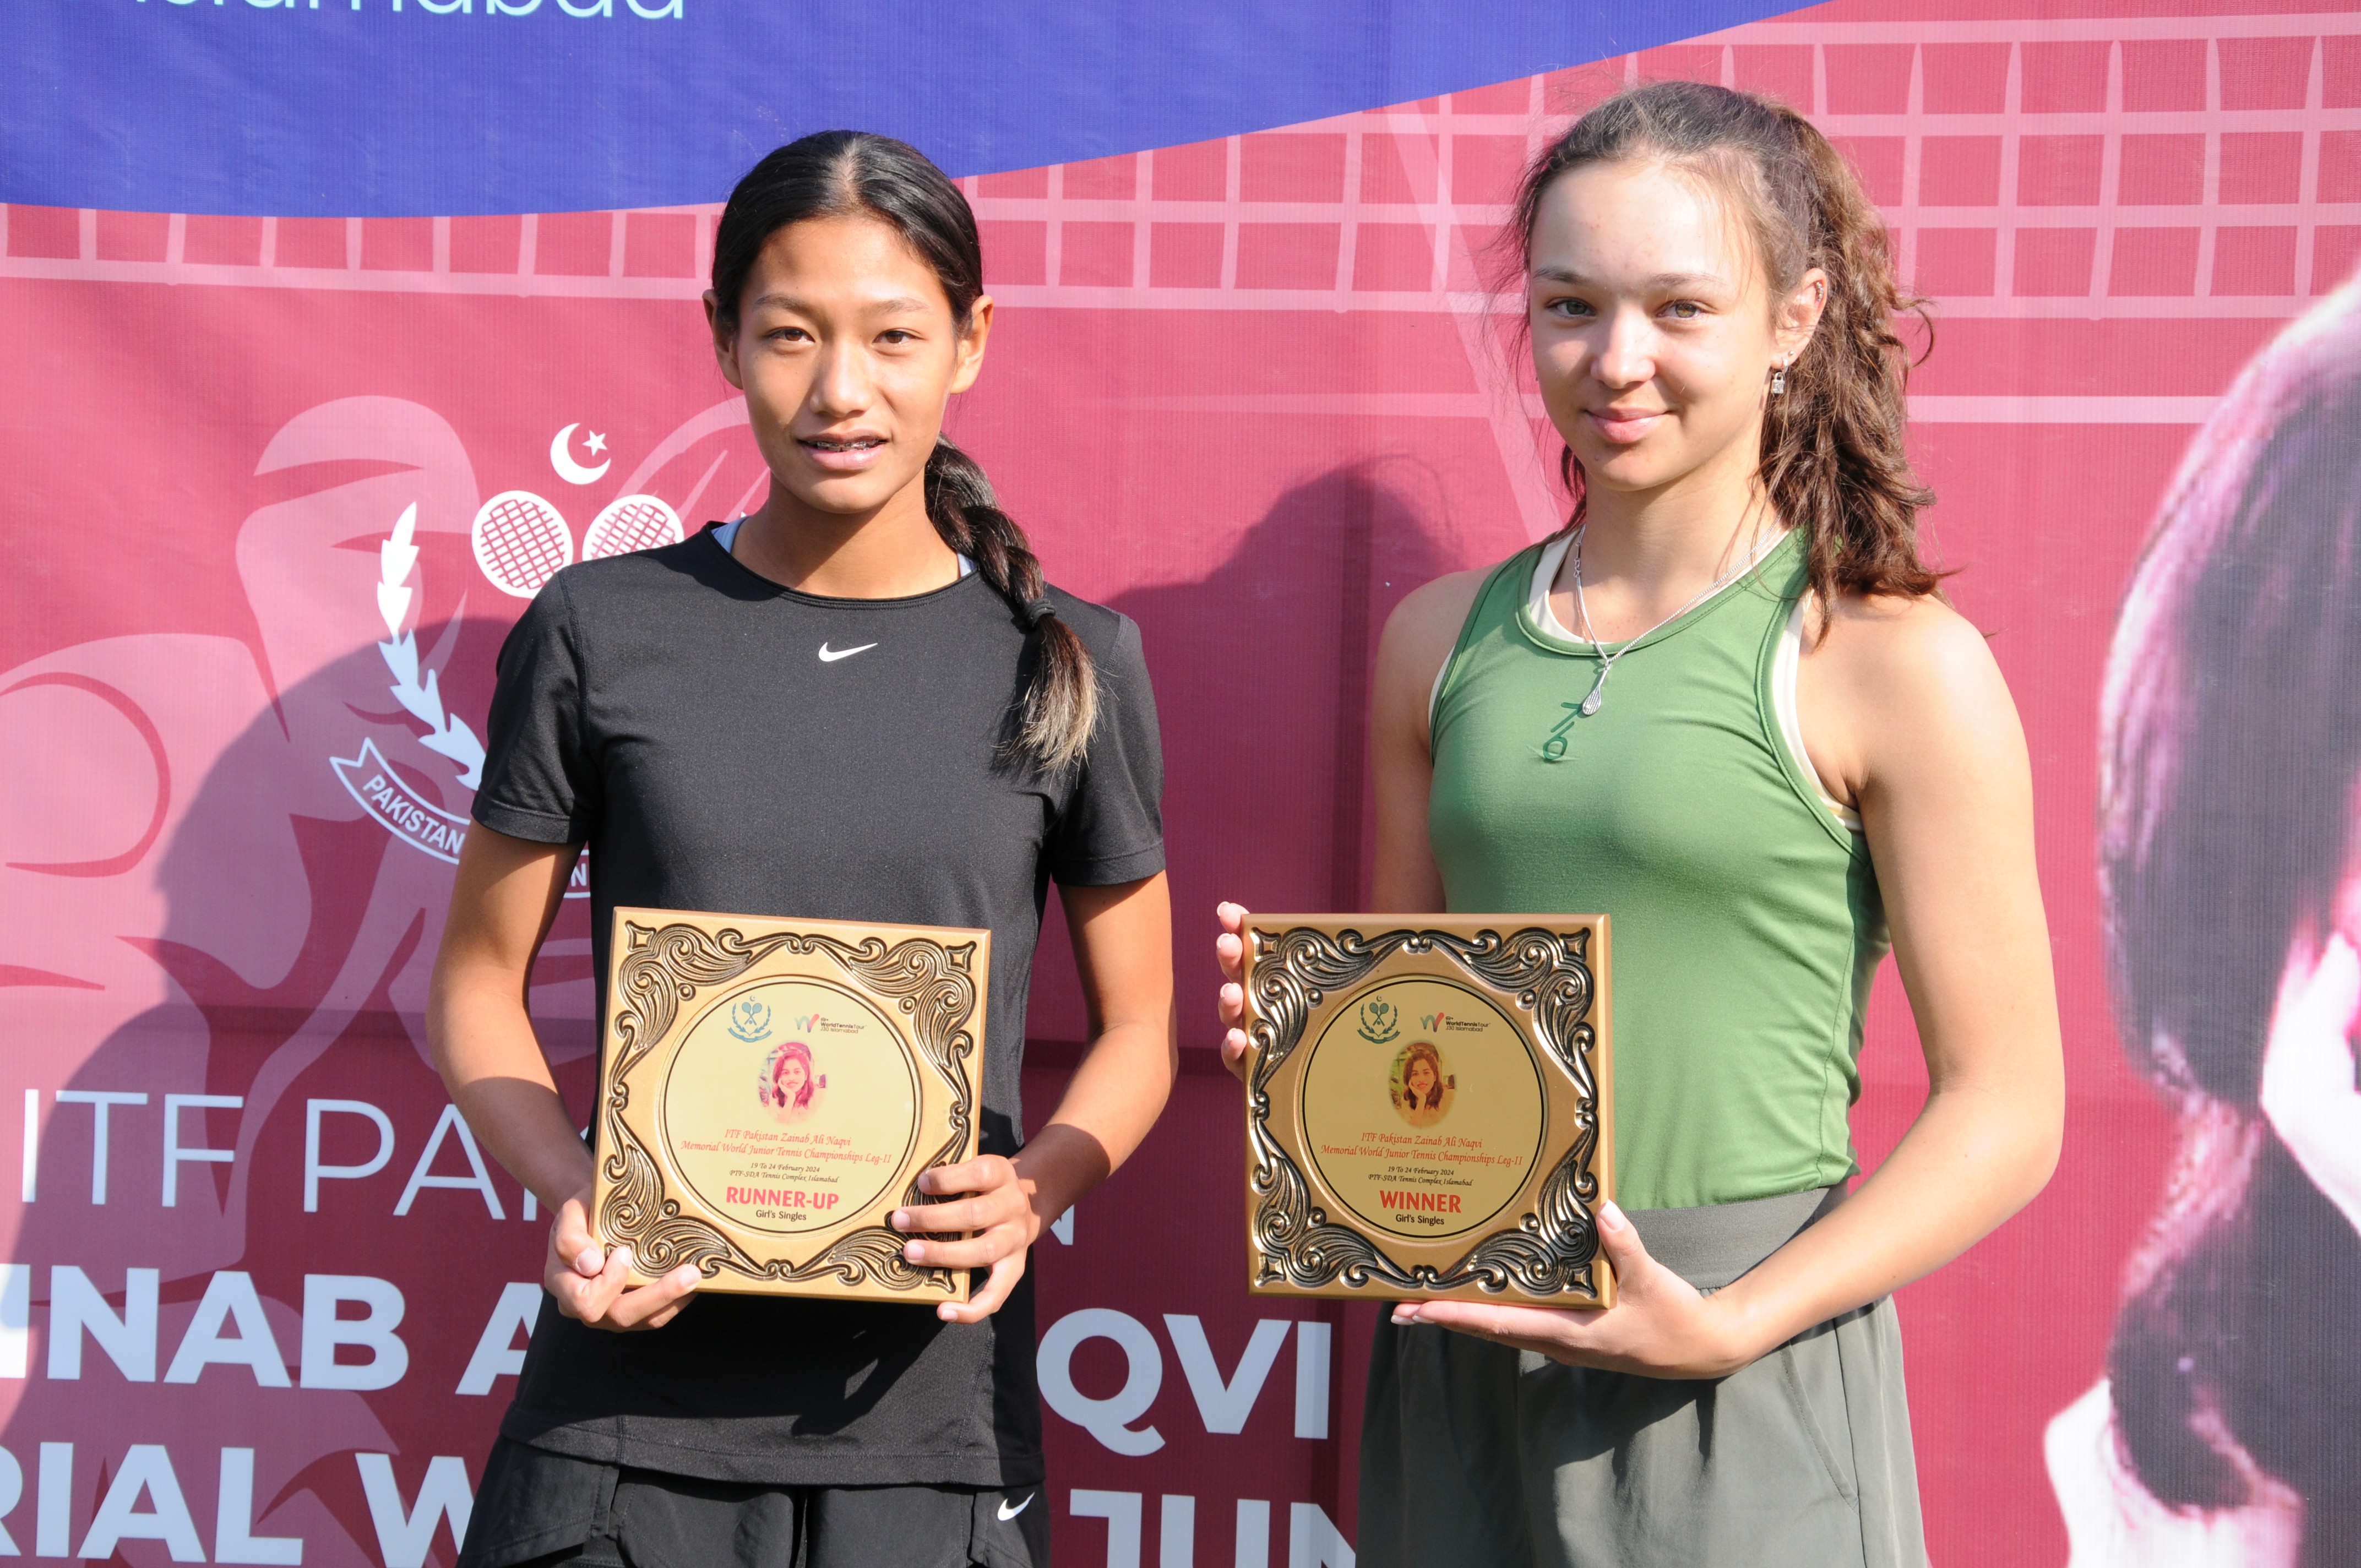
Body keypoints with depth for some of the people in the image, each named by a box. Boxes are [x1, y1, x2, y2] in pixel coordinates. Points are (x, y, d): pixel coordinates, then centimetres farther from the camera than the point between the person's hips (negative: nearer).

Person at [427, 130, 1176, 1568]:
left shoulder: (1070, 665, 2)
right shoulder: (603, 632, 0)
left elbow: (1137, 1030, 8)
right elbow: (481, 983, 6)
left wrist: (1034, 1190, -11)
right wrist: (573, 1202, -11)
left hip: (929, 1412, 1)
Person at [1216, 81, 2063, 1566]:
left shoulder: (1896, 665, -8)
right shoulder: (1444, 641, 7)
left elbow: (2004, 1112, -8)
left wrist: (1729, 1327, -18)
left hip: (1741, 1387, -4)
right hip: (1460, 1351, 4)